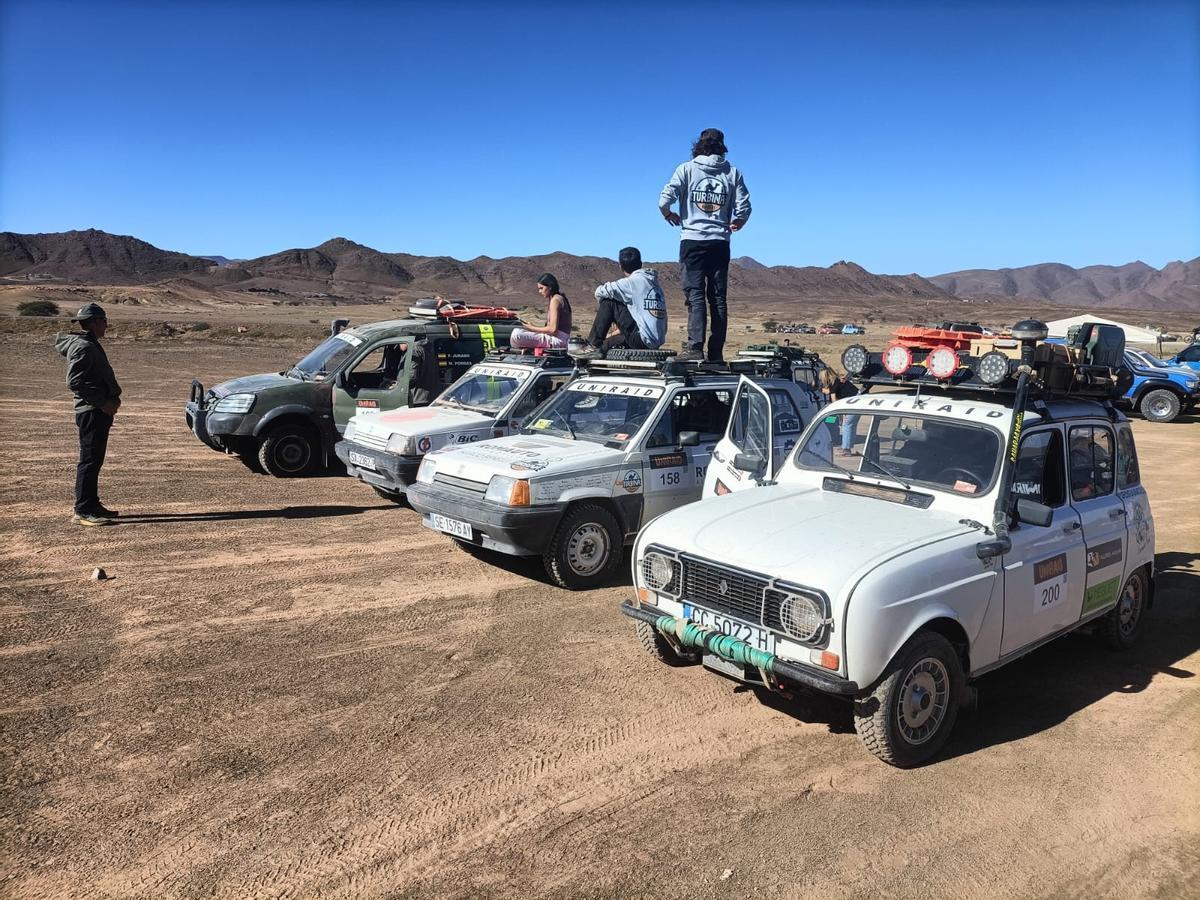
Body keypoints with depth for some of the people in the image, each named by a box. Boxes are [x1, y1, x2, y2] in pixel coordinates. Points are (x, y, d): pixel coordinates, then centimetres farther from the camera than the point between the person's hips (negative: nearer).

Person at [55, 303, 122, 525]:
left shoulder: (91, 345, 17)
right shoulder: (83, 347, -14)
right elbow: (74, 382, -21)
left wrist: (112, 397, 13)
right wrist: (103, 402, -20)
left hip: (99, 411, 10)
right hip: (91, 412, -10)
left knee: (95, 460, 15)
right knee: (89, 460, -8)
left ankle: (92, 505, 23)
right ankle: (83, 511, -5)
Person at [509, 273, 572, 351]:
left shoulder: (555, 300, -13)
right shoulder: (560, 298, 17)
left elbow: (553, 329, -20)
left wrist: (532, 328, -9)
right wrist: (533, 327, 12)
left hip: (556, 339, -11)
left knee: (516, 334, -21)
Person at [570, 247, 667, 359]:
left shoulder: (633, 281, -6)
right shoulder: (654, 282, 18)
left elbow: (600, 292, -7)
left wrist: (601, 304, 16)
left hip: (643, 340, -8)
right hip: (657, 342, 8)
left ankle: (593, 345, 2)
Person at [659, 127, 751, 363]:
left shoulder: (687, 169, 1)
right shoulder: (733, 173, 7)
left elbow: (664, 200, -9)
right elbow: (744, 207, 2)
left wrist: (669, 215, 11)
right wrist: (734, 224, 21)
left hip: (692, 241, -2)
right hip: (720, 243, 2)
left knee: (695, 294, -4)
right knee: (718, 297, 5)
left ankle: (695, 346, -16)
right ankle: (716, 352, 3)